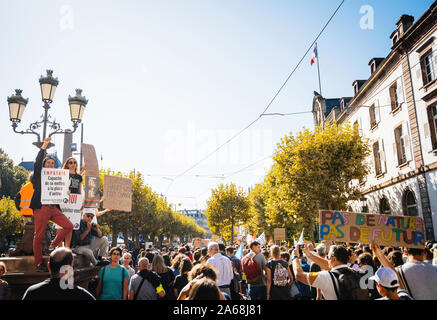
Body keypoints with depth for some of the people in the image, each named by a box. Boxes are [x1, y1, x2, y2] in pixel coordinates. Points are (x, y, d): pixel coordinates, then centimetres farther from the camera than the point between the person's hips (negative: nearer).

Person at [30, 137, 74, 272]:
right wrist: (44, 146, -13)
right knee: (39, 236, -3)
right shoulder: (39, 175, 8)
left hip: (54, 208, 5)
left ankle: (53, 246, 8)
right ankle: (39, 263, 5)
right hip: (41, 207, -5)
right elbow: (37, 163, -8)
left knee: (69, 226, -6)